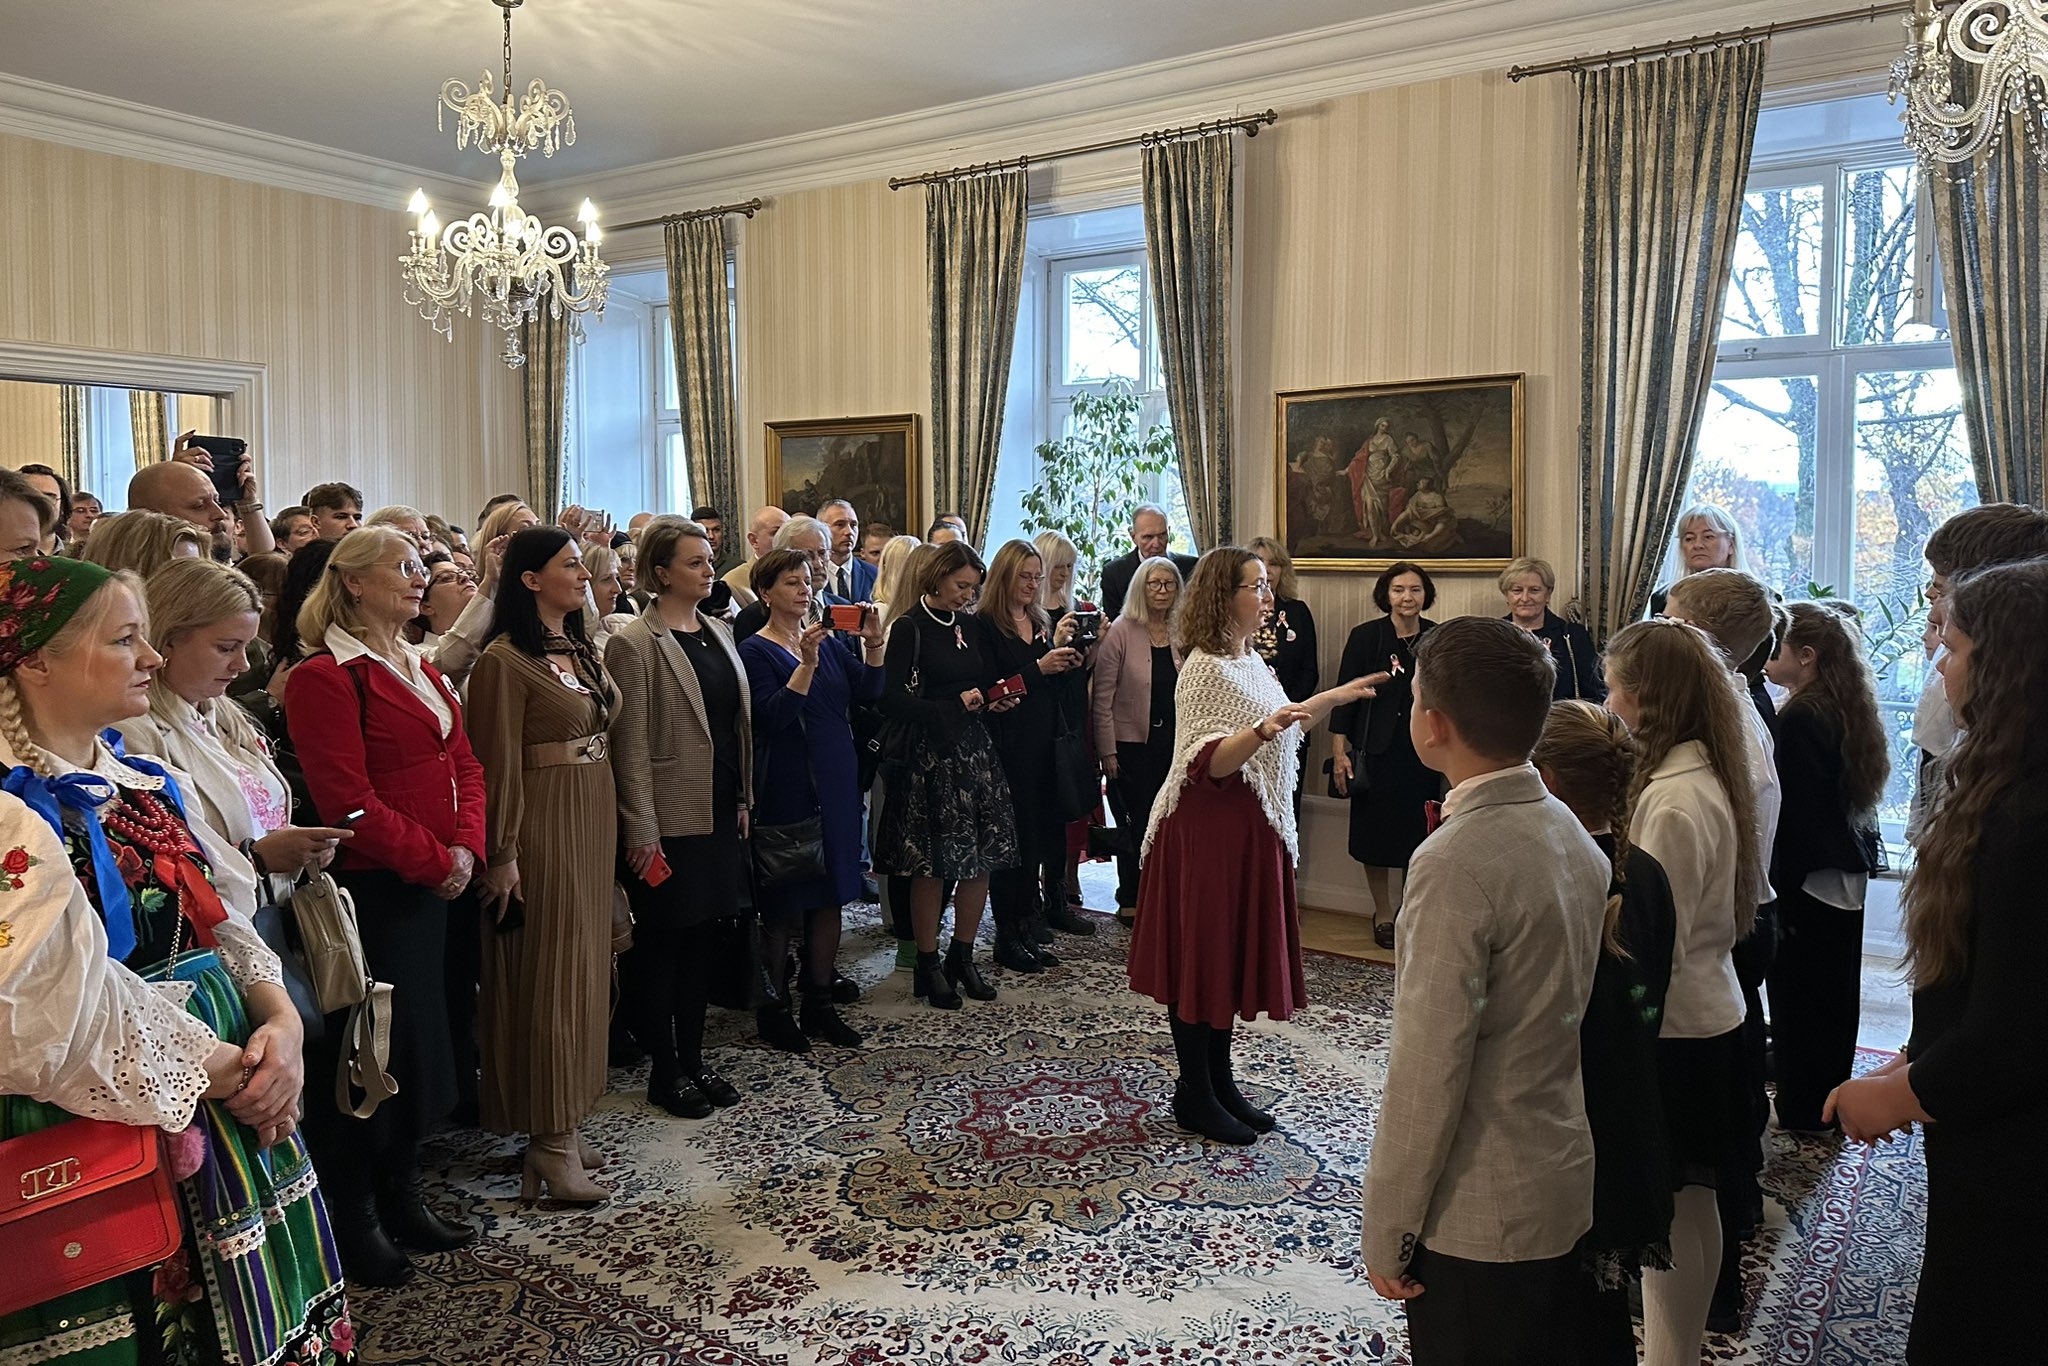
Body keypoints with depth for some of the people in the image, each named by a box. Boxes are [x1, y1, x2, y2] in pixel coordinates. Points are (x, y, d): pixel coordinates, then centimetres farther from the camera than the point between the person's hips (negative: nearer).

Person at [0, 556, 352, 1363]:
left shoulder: (144, 784, 10)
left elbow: (223, 925, 10)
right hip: (110, 1129, -7)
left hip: (234, 1113, 7)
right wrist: (219, 1069, -15)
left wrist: (280, 1021, -7)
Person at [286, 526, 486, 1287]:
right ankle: (354, 1219, 18)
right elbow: (349, 801, -20)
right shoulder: (325, 676, -13)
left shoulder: (422, 672, 14)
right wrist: (432, 860, -15)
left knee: (420, 1040, 16)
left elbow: (464, 765, 11)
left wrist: (465, 847, -4)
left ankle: (401, 1197, 31)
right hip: (369, 889, -8)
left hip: (431, 885, 9)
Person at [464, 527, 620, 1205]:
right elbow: (498, 767, -15)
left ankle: (566, 1124, 25)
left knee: (584, 971, 13)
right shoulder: (505, 661, -13)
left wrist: (608, 830, 14)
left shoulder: (585, 651, 12)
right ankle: (550, 1143, 9)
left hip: (594, 822, 8)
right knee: (546, 977, -1)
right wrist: (502, 856, -17)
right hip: (543, 825, -8)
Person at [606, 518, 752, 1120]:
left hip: (718, 812, 7)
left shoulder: (718, 632, 11)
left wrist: (742, 800, 13)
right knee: (660, 944, 5)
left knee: (700, 939, 14)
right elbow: (631, 745, -13)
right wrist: (641, 832, -15)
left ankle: (693, 1059, 26)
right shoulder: (634, 643, -11)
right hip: (670, 817, -7)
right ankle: (664, 1071, 18)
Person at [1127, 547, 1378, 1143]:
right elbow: (1206, 764, -26)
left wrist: (1338, 695, 24)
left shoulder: (1250, 659, 12)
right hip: (1210, 831, -9)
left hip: (1251, 829, 9)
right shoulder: (1205, 668, -17)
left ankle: (1221, 1083, 26)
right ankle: (1194, 1095, 14)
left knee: (1234, 956, 15)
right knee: (1203, 954, 1)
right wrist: (1262, 731, -40)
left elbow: (1282, 721, 25)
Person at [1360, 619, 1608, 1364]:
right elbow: (1565, 1009, 7)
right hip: (1565, 1187, 8)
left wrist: (1387, 1230, -15)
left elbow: (1428, 1067, -25)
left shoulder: (1458, 863, -26)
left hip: (1478, 1217, -8)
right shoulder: (1572, 834, 1)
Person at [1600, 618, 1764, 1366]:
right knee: (1693, 1206, 20)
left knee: (1668, 1214, 5)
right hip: (1707, 1012, 9)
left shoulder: (1673, 802, -24)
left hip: (1673, 1030, -9)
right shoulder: (1707, 776, 4)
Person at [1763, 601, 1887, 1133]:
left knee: (1797, 990, 3)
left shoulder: (1800, 718, -21)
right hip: (1848, 874, 9)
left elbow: (1793, 810, -22)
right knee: (1836, 988, 19)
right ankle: (1829, 1096, 34)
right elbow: (1851, 793, 14)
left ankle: (1801, 1109, 14)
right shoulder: (1848, 710, 6)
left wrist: (1779, 883, -17)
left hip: (1809, 878, -9)